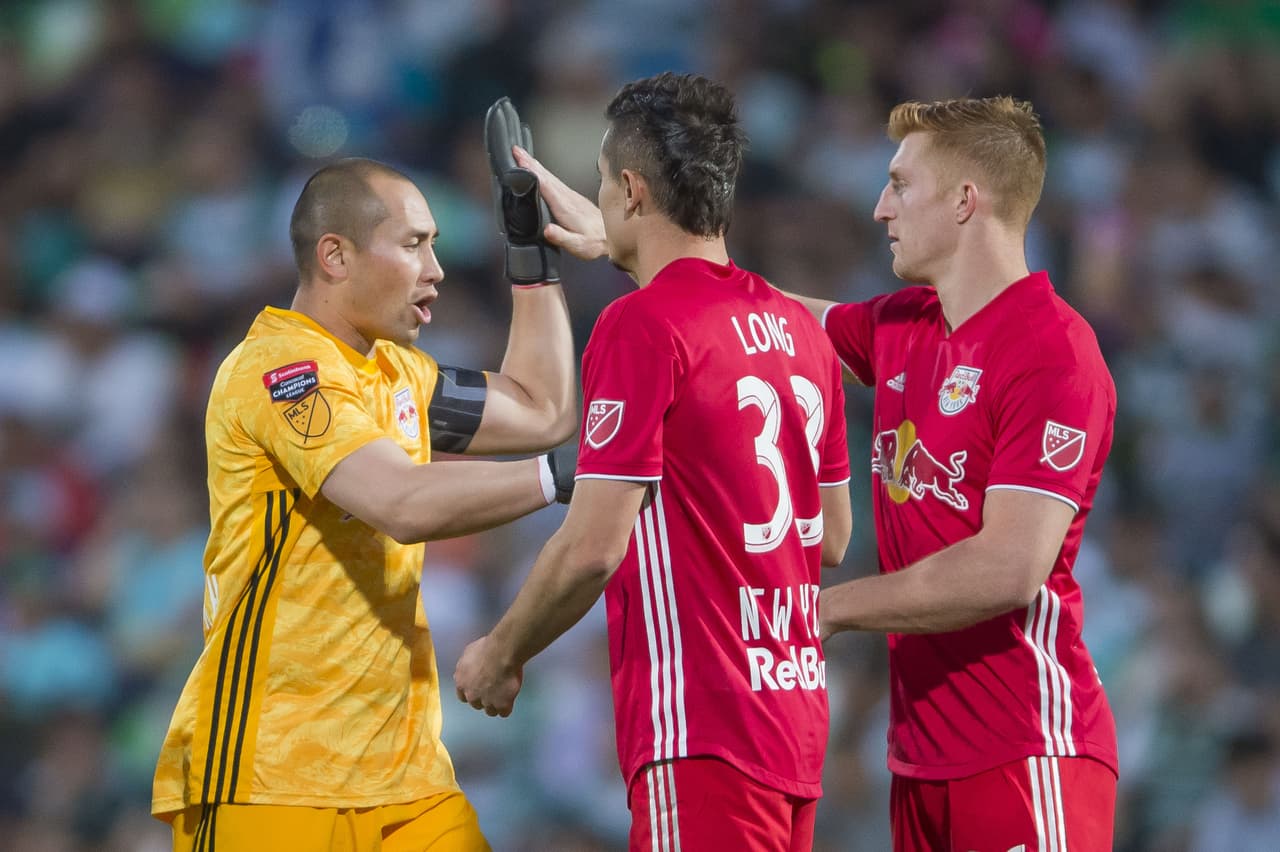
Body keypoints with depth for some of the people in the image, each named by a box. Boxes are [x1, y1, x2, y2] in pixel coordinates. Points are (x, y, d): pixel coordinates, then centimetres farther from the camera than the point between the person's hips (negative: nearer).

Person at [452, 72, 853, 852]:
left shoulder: (643, 326, -12)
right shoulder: (798, 326, 11)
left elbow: (593, 546, -15)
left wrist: (501, 655, 0)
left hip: (700, 732, -8)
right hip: (797, 720, 8)